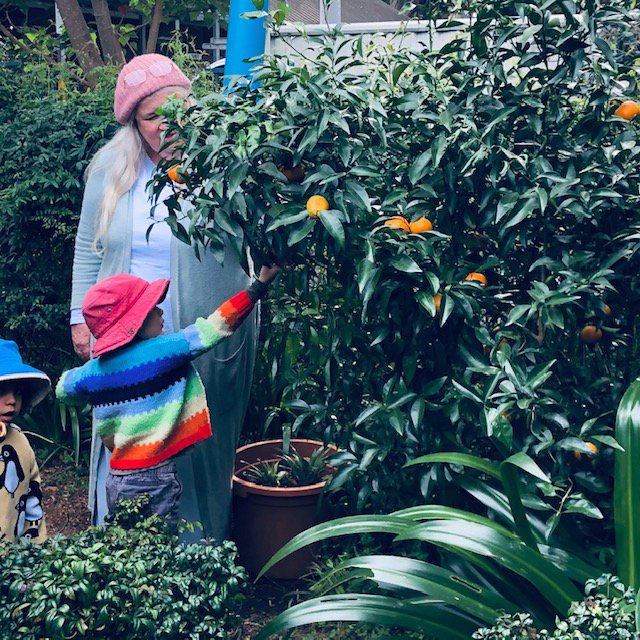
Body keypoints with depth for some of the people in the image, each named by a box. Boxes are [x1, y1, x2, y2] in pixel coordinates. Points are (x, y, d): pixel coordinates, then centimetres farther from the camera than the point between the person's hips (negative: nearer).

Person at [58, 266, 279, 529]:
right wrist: (259, 286, -9)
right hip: (155, 478, -6)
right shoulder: (163, 351, -16)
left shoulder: (93, 371, 1)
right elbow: (215, 327, -15)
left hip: (116, 478, 6)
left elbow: (63, 389, 21)